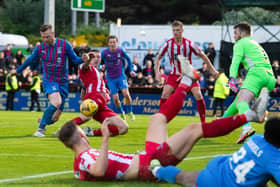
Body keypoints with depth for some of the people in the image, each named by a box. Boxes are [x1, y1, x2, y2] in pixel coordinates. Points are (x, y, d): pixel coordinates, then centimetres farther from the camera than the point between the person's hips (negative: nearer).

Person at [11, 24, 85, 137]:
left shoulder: (64, 45, -6)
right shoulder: (39, 48, -3)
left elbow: (75, 59, 0)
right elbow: (30, 60, 14)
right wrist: (18, 70, 25)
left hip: (63, 81, 2)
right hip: (49, 80, -2)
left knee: (55, 118, 2)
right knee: (56, 102, -33)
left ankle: (43, 122, 35)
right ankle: (40, 129, -21)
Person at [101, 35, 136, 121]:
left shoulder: (121, 51, -6)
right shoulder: (105, 52, -10)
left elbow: (128, 59, 13)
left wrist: (131, 70, 9)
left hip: (121, 76, 0)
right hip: (111, 78, 0)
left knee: (126, 94, -18)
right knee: (115, 99, -4)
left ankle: (130, 112, 3)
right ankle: (122, 113, 22)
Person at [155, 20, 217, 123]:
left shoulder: (189, 44, -16)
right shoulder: (168, 44, -11)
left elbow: (202, 56, -4)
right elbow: (158, 57, 4)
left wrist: (212, 70, -1)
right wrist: (157, 72, -8)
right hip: (174, 74, 1)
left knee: (198, 95, -14)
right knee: (165, 94, -15)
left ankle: (203, 121, -2)